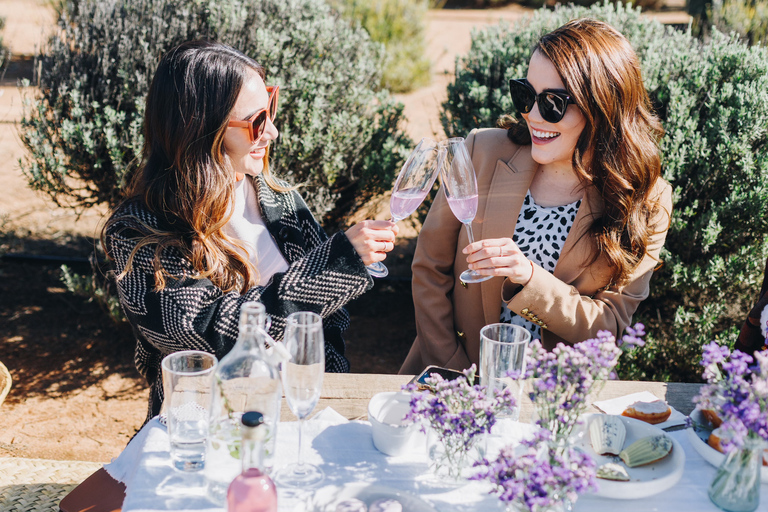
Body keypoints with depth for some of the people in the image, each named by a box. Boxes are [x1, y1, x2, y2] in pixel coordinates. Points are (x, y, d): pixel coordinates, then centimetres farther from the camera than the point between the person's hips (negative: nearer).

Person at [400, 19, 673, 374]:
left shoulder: (647, 202, -7)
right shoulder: (482, 152, -6)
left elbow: (608, 325, -7)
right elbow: (430, 268, -1)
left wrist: (529, 277, -23)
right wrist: (452, 374, -6)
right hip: (459, 379, 0)